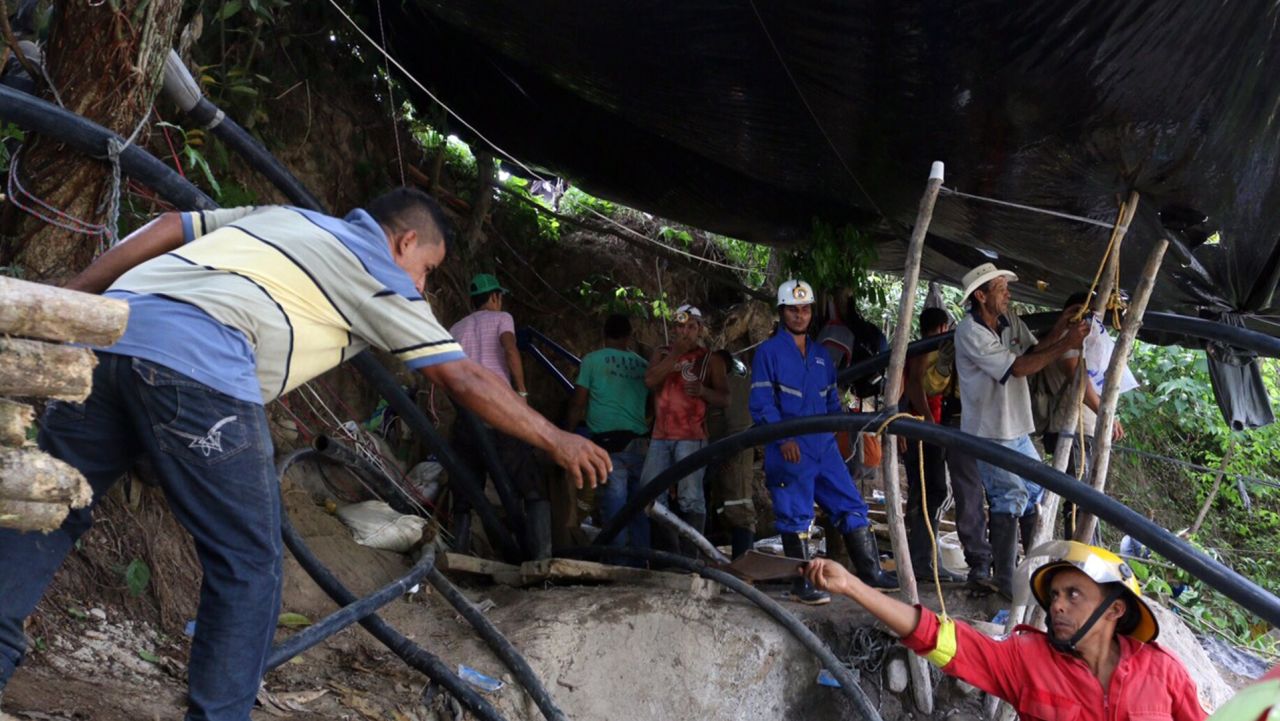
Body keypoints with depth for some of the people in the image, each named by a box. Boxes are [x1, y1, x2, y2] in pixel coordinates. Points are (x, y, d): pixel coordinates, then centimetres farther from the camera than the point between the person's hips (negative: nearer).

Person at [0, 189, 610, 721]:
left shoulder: (283, 218, 32)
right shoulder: (381, 274, 14)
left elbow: (164, 228, 25)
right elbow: (466, 380, 13)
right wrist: (557, 440, 21)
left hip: (108, 330, 8)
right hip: (196, 364, -7)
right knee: (249, 564, 3)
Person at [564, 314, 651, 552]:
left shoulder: (592, 360, 2)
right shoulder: (643, 365, 13)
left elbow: (577, 405, 1)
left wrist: (567, 434, 9)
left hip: (609, 443, -4)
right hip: (640, 444, 4)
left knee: (613, 508, -5)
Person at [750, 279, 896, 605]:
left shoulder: (821, 354, 19)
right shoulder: (768, 352, -1)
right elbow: (761, 403, -8)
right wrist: (783, 438, -18)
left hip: (824, 446, 6)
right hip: (790, 449, -6)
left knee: (852, 506, 5)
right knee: (796, 517, -1)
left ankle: (871, 572, 13)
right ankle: (802, 585, 7)